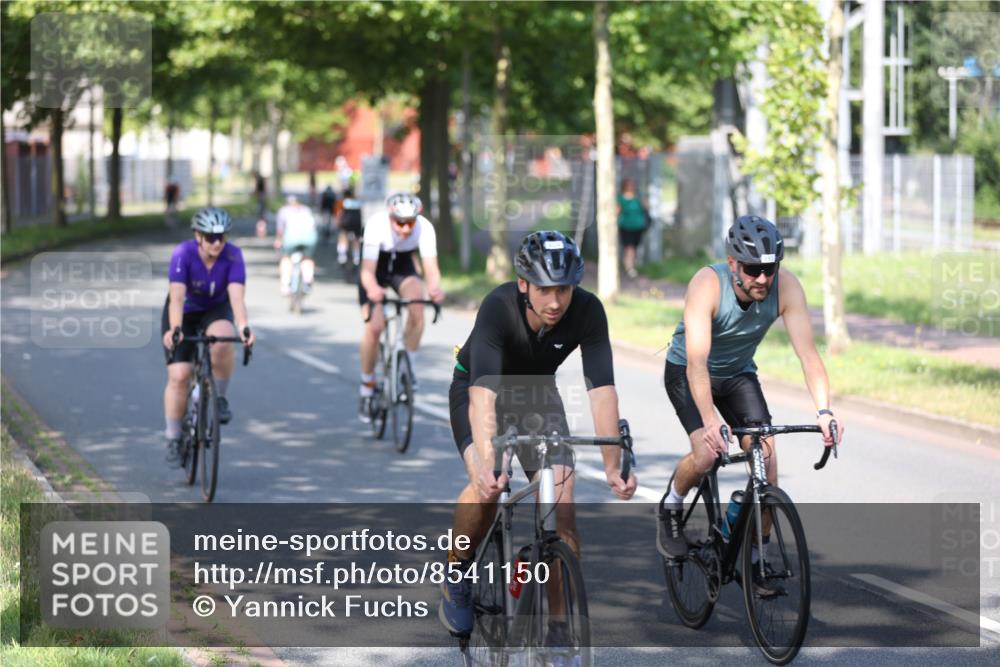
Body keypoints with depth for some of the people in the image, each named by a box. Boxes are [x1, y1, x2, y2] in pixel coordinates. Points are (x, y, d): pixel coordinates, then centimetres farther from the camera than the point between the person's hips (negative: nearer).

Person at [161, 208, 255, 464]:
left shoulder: (233, 256, -26)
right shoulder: (183, 254, -29)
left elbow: (237, 295, -38)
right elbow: (177, 297, -40)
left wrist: (243, 327, -56)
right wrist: (174, 330, -57)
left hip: (216, 311, 1)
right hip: (185, 313, -1)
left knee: (222, 342, -34)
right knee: (179, 376, -12)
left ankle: (220, 398, -9)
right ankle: (173, 439, 5)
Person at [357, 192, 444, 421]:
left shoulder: (425, 228, -29)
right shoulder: (376, 227, -35)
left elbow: (431, 266, -35)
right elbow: (368, 271, -39)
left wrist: (435, 288, -57)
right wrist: (373, 289, -61)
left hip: (402, 267, 2)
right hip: (376, 267, -2)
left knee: (417, 305, -29)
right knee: (374, 327, -15)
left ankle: (409, 367, -12)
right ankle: (366, 391, 4)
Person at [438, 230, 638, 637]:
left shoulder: (587, 311, -28)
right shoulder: (498, 308, -36)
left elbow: (602, 389, -31)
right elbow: (484, 392, -46)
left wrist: (613, 467, -39)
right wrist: (486, 463, -59)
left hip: (537, 392, 3)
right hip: (477, 387, -3)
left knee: (561, 498, -14)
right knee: (488, 485, -27)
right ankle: (457, 575, 1)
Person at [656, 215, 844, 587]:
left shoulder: (786, 287, -25)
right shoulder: (708, 284, -34)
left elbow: (808, 353, -29)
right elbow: (697, 361, -42)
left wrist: (823, 411, -43)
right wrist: (710, 420, -55)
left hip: (738, 374, 3)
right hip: (687, 372, -3)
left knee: (766, 456, -14)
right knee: (707, 452, -25)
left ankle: (756, 555, 1)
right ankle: (671, 508, 6)